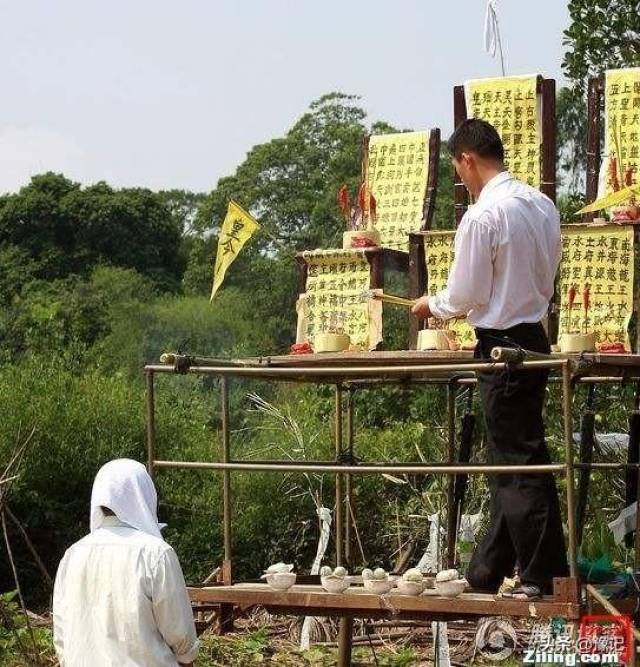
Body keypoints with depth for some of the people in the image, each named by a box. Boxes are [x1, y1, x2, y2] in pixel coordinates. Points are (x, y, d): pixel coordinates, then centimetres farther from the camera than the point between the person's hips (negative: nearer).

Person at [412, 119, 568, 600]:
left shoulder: (482, 217, -19)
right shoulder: (542, 204, 6)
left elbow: (464, 296, -15)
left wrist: (432, 306, 5)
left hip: (502, 345, -9)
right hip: (534, 335, 9)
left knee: (518, 462, -2)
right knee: (509, 459, 14)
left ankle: (543, 577, 3)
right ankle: (489, 570, 22)